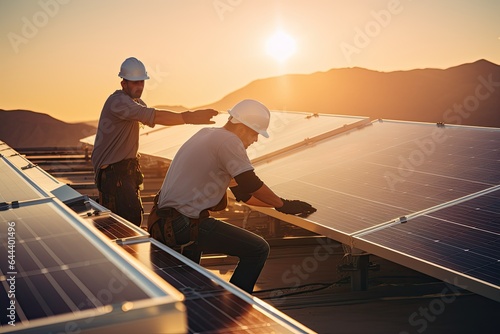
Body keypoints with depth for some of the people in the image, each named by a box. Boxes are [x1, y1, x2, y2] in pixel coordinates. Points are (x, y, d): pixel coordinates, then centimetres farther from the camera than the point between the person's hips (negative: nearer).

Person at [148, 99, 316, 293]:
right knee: (258, 249, -7)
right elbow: (250, 183, -17)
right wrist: (282, 205, -2)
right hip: (182, 225, -10)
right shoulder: (228, 140, -12)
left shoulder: (206, 134, 17)